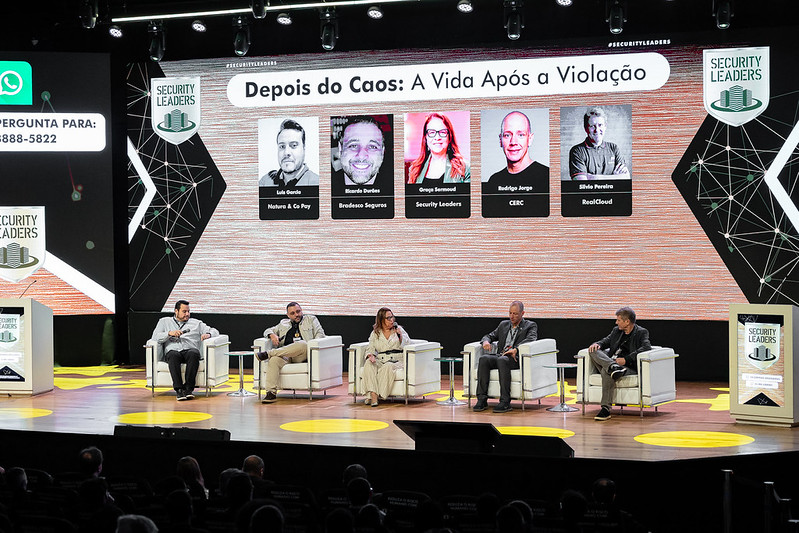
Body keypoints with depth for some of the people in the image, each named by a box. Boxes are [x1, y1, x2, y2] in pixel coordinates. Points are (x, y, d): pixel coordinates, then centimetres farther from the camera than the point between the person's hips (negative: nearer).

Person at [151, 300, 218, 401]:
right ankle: (179, 389, -42)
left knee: (193, 354, -37)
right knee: (173, 355, -39)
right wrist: (169, 333, -8)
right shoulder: (164, 321, 24)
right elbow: (155, 337, 9)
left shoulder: (196, 323, 26)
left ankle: (188, 388, -39)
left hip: (190, 349, 1)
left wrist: (208, 334, -1)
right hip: (172, 350, -1)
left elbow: (214, 331, 23)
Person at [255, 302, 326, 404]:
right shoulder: (283, 323, 30)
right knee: (274, 360, -33)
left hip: (302, 356, -2)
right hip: (285, 356, 2)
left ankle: (268, 353, -30)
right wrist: (272, 335, 5)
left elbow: (320, 333, 12)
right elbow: (268, 331, 30)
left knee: (302, 344, -39)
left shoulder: (311, 319, 23)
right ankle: (271, 393, -39)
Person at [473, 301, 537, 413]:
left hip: (516, 359, -5)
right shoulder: (504, 325, 26)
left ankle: (505, 402, -40)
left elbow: (531, 339, -11)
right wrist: (486, 341, 0)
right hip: (499, 356, 5)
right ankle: (482, 399, -30)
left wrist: (515, 349, -28)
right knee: (483, 359, -28)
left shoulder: (530, 326, 9)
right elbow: (490, 336, 27)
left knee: (502, 360, -39)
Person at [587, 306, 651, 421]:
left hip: (629, 367, -7)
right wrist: (597, 344, -2)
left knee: (606, 372, -37)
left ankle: (605, 409, -38)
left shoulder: (641, 333, 0)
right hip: (611, 361, 7)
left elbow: (646, 347, -17)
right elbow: (607, 341, 25)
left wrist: (626, 359, -25)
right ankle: (613, 367, -40)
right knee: (593, 351, -17)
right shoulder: (616, 330, 21)